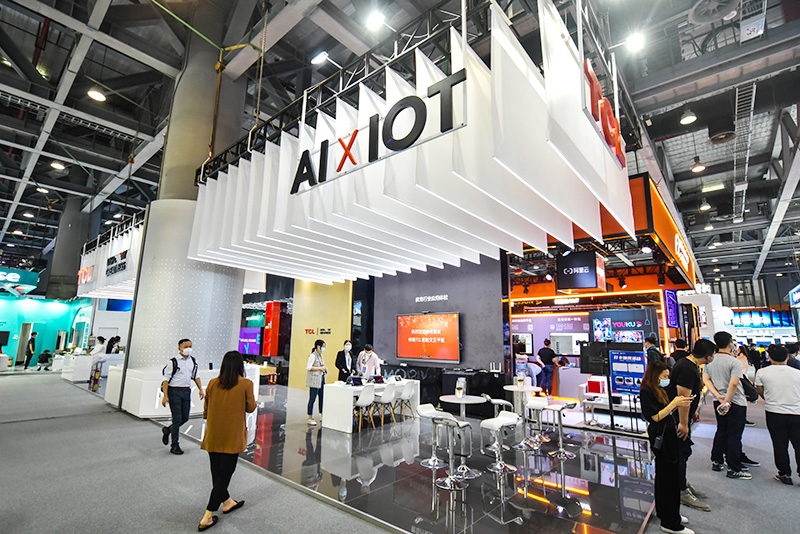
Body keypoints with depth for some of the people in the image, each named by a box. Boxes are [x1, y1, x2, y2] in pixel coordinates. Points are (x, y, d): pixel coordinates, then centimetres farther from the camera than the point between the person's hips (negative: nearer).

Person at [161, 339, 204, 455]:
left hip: (187, 391, 6)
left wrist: (200, 389, 10)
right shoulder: (173, 361, -10)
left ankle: (167, 430, 38)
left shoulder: (193, 361, 8)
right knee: (177, 419, -2)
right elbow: (166, 379, -10)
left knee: (185, 418, 10)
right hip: (174, 391, -6)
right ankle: (175, 446, 13)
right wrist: (165, 396, -16)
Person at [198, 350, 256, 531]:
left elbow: (206, 409, 8)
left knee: (217, 472, 20)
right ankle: (207, 517, 10)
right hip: (232, 436, -5)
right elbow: (250, 408, -5)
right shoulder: (246, 384, -14)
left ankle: (227, 502, 40)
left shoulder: (212, 383, -2)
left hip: (213, 436, 5)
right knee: (224, 474, 8)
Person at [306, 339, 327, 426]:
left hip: (321, 379, 9)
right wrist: (320, 368, -18)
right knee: (312, 399, -2)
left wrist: (324, 368, 6)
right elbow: (308, 367, -20)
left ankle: (322, 416, 22)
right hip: (314, 380, -9)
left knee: (322, 398, 12)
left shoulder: (320, 355, 15)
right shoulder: (313, 355, -12)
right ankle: (310, 418, 7)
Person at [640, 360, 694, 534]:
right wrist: (674, 403, -18)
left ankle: (664, 512, 31)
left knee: (664, 475, 18)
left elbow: (667, 412, 16)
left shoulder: (658, 389, 13)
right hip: (660, 436, -9)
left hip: (669, 434, 9)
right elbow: (656, 417, -18)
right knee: (670, 478, -4)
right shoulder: (646, 391, -16)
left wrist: (678, 404, 2)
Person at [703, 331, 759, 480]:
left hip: (718, 402, 6)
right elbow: (733, 384, -24)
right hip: (736, 403, -5)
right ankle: (734, 469, 10)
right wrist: (727, 402, -19)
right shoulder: (735, 362, -17)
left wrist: (718, 396, -6)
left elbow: (705, 379, -3)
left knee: (721, 431, 18)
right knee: (734, 435, 3)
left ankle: (716, 461, 27)